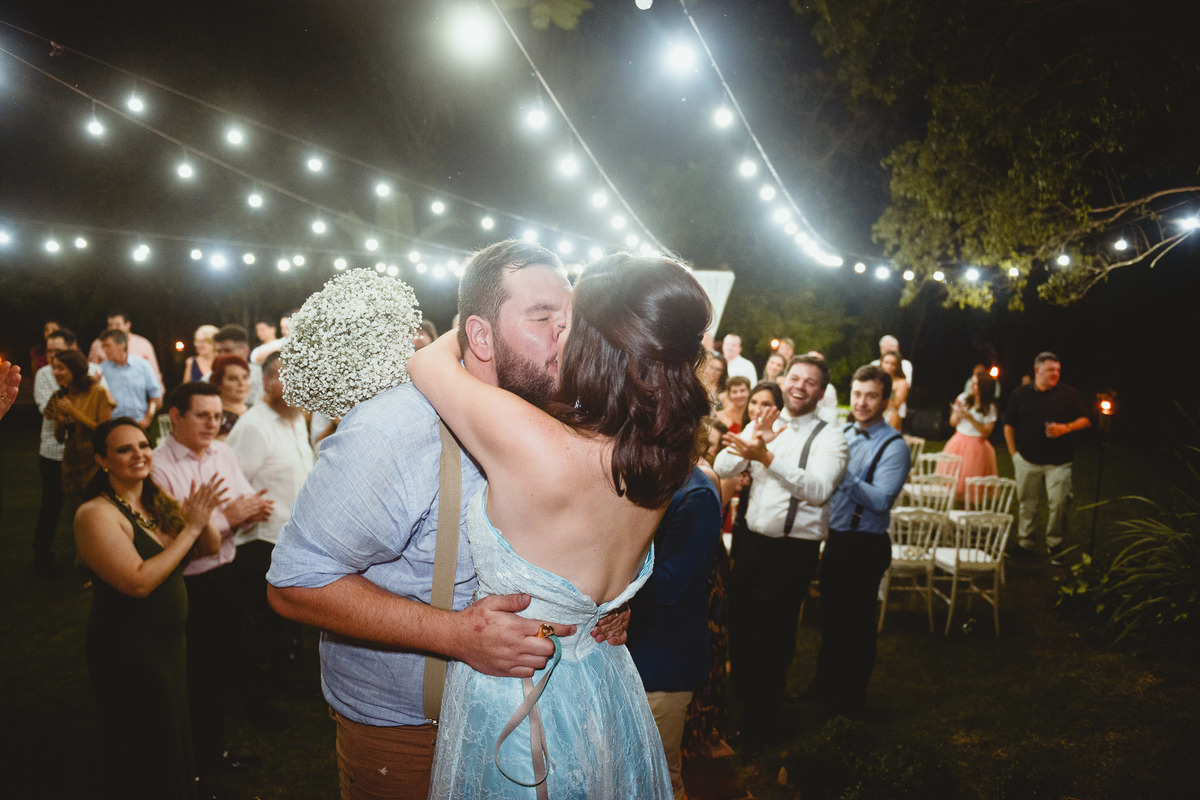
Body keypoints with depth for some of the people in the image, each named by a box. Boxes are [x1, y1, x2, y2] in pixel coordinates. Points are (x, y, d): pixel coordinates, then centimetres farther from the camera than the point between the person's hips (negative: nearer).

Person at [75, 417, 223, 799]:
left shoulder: (157, 500, 3)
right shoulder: (97, 513, -20)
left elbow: (210, 546, 6)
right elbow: (139, 582, -29)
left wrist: (202, 517, -16)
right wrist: (191, 527, -25)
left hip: (170, 643, 8)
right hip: (129, 651, -7)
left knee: (175, 738, 22)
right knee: (146, 765, 8)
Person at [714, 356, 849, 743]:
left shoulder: (829, 438, -9)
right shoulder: (762, 425, 6)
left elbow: (818, 489, -26)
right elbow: (722, 469, -5)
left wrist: (767, 457, -35)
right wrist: (753, 440, -23)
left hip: (794, 549, -4)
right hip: (751, 539, 4)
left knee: (773, 634, 5)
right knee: (739, 625, 15)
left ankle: (763, 719, 25)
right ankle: (743, 700, 39)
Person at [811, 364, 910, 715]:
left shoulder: (894, 446, -15)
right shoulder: (841, 434, 6)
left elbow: (881, 500, -25)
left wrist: (844, 473, -32)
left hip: (865, 544, -7)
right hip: (834, 537, 7)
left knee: (856, 622, 6)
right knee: (830, 616, 19)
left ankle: (851, 699, 23)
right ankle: (825, 685, 36)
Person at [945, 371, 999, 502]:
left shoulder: (990, 407, -5)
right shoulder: (963, 398, 5)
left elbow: (986, 433, -10)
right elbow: (953, 423, 9)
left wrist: (970, 417, -19)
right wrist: (958, 413, -12)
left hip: (977, 447, -3)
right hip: (958, 443, 3)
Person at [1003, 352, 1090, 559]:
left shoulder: (1068, 393, 2)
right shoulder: (1020, 395, 6)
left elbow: (1085, 420, 5)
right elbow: (1009, 425, 13)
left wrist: (1066, 428, -14)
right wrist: (1014, 453, 7)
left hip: (1059, 462, -1)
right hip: (1027, 461, 1)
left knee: (1060, 502, -9)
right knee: (1027, 505, 7)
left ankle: (1055, 544, 7)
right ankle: (1025, 543, 18)